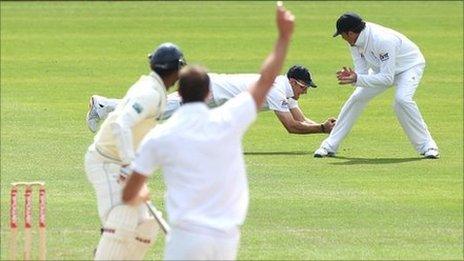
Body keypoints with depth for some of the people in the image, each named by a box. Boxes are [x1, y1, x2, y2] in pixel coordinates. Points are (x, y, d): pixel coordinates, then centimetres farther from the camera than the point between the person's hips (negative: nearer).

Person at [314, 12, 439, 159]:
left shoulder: (382, 40, -39)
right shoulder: (355, 41, -16)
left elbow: (387, 78, -38)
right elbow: (362, 72, -12)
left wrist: (357, 79, -44)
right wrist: (351, 77, -35)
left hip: (409, 66, -7)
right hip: (382, 68, 7)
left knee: (402, 99, -32)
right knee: (357, 98, -3)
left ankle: (427, 145, -19)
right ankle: (330, 145, 6)